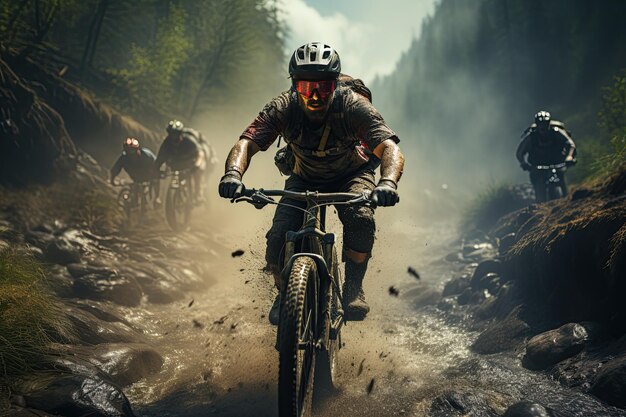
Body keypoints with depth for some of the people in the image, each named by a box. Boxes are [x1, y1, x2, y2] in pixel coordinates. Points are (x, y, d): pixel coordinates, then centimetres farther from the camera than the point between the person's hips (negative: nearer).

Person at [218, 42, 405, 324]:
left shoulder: (353, 106, -31)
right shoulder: (283, 108, -26)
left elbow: (389, 147, -41)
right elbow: (247, 142, -34)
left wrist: (388, 182, -62)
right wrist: (233, 173, -57)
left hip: (351, 176, -1)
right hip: (304, 179, 2)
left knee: (360, 219, -32)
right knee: (279, 238, -19)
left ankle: (354, 288, -9)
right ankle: (284, 294, 10)